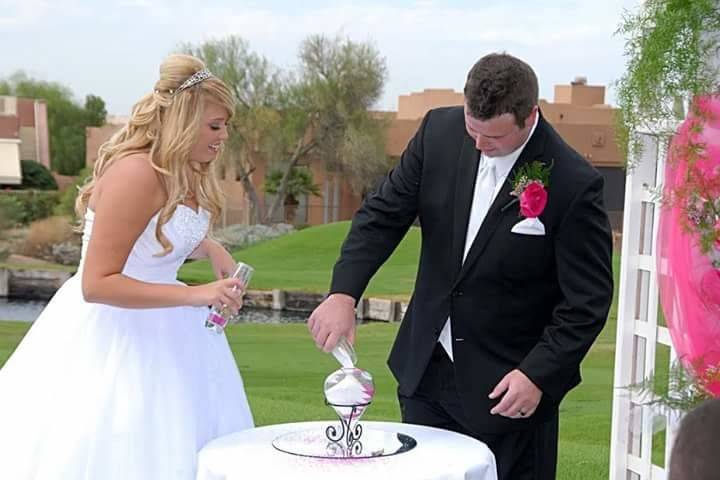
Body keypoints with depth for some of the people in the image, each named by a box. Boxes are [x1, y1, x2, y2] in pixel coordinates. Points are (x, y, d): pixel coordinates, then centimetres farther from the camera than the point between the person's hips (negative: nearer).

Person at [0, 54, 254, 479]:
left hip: (158, 330, 9)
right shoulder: (136, 174, -23)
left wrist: (212, 249, 3)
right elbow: (97, 284, -24)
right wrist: (193, 295, -28)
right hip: (112, 336, -9)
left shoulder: (183, 173, 4)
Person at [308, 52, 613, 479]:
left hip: (510, 386, -4)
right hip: (426, 370, 5)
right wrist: (343, 294, -14)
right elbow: (383, 214, -1)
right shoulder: (440, 131, -6)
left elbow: (588, 299, -13)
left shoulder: (574, 184, -18)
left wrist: (538, 375, -20)